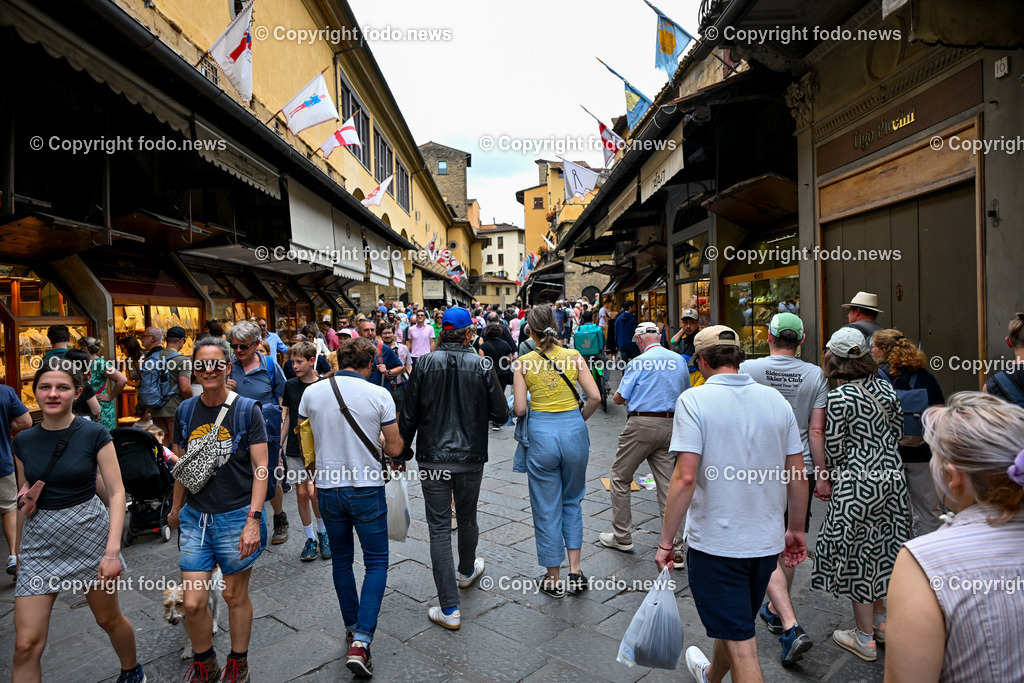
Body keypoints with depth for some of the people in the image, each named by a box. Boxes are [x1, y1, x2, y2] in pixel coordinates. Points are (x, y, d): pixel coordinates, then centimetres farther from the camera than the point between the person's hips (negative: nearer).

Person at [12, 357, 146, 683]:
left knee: (109, 619, 14)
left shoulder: (95, 434, -10)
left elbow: (116, 492, -10)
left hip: (89, 533, -3)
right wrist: (17, 549, 16)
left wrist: (113, 549, -16)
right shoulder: (22, 442, 2)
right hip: (40, 542, 3)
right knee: (26, 644, 0)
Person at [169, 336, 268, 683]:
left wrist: (253, 519, -16)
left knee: (236, 596, 13)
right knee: (193, 603, 4)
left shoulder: (247, 409, -10)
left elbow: (260, 468, -11)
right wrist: (176, 508, 23)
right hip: (196, 517, 3)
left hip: (237, 516, -3)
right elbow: (182, 465, 15)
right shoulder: (185, 411, 2)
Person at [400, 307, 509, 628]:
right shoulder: (481, 366, -8)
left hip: (433, 458, -1)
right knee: (467, 519, 22)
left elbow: (409, 415, -4)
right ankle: (467, 571, 47)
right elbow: (501, 415, -6)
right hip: (471, 457, 1)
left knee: (439, 528, 5)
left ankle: (449, 608, 7)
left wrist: (403, 452, 8)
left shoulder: (424, 364, -7)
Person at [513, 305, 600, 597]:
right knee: (572, 501, 22)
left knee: (547, 508, 12)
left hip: (541, 433, -1)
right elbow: (594, 397, -6)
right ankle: (575, 570, 21)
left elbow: (519, 408, -8)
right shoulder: (574, 356, -2)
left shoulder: (524, 362, -5)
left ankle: (553, 579, 24)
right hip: (574, 430, 2)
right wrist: (579, 418, 11)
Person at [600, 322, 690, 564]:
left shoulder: (639, 362, -7)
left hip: (641, 424, -5)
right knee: (668, 485, 7)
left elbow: (619, 399, -5)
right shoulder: (679, 361, 9)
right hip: (669, 426, 5)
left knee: (620, 478, 11)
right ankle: (675, 549, 9)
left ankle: (621, 537, 19)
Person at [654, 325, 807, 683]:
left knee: (742, 646, 6)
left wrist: (666, 540, -12)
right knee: (737, 624, 28)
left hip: (715, 542, -6)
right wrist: (796, 530, 18)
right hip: (767, 540, 7)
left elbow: (685, 477, -22)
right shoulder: (776, 399, 1)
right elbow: (797, 476, 5)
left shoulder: (694, 399, -16)